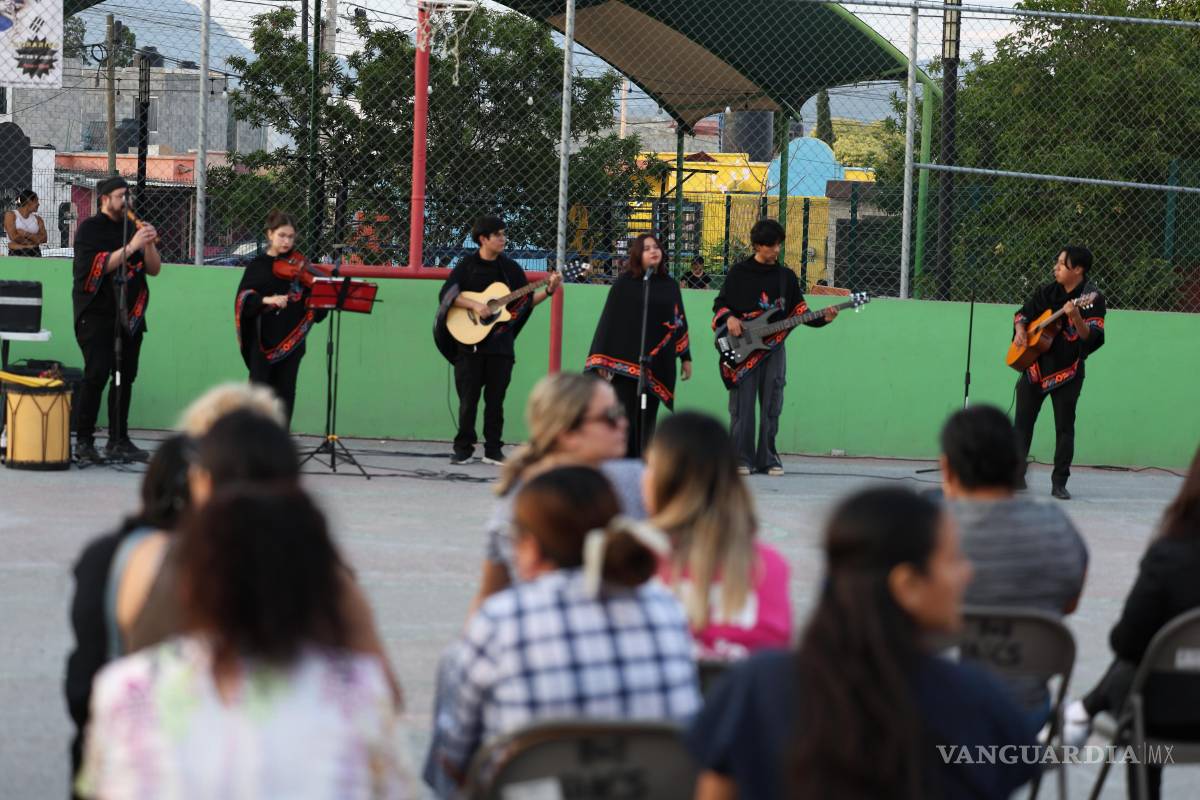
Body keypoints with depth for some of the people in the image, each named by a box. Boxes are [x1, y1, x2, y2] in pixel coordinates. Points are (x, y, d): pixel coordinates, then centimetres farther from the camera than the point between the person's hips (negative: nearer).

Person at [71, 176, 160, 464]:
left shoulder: (133, 228, 13)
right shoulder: (90, 229, -2)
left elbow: (154, 269, 10)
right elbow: (98, 267, -15)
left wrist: (149, 244, -8)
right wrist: (130, 247, -21)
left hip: (130, 316, 6)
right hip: (96, 314, -6)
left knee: (125, 376, 6)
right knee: (96, 375, -14)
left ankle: (118, 440, 12)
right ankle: (84, 442, -11)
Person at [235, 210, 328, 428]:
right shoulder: (258, 265, 3)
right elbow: (244, 298, -8)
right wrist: (266, 300, -26)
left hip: (291, 340, 2)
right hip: (262, 340, -2)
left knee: (285, 392, 4)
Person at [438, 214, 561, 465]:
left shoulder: (510, 268, 8)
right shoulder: (466, 266, 0)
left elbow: (525, 302, 10)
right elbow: (445, 294, -11)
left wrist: (548, 291, -5)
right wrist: (474, 305, -22)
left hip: (501, 343, 2)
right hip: (470, 342, -2)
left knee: (495, 400, 4)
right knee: (468, 399, 0)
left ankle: (493, 450, 9)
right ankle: (463, 449, 7)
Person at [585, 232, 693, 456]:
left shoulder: (670, 286, 11)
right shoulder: (625, 284, -1)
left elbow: (680, 322, 17)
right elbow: (609, 320, -3)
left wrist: (685, 358, 14)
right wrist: (602, 361, -8)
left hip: (658, 363, 4)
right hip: (628, 360, -4)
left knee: (647, 419, 6)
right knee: (627, 419, -7)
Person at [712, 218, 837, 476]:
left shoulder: (786, 276, 12)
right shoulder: (739, 272, 5)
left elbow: (800, 311, 11)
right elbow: (720, 303, 8)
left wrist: (822, 319, -5)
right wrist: (729, 318, -12)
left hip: (773, 346, 3)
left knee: (771, 407, 3)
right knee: (742, 406, -4)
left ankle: (767, 459, 8)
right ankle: (742, 459, 0)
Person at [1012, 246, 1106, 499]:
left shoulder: (1092, 299, -9)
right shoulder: (1048, 292, 7)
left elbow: (1091, 337, -19)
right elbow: (1024, 313, 19)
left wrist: (1075, 317, -35)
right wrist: (1020, 331, -1)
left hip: (1067, 371, -5)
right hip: (1034, 366, 5)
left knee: (1064, 428, -2)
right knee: (1022, 423, 7)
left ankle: (1059, 483, 4)